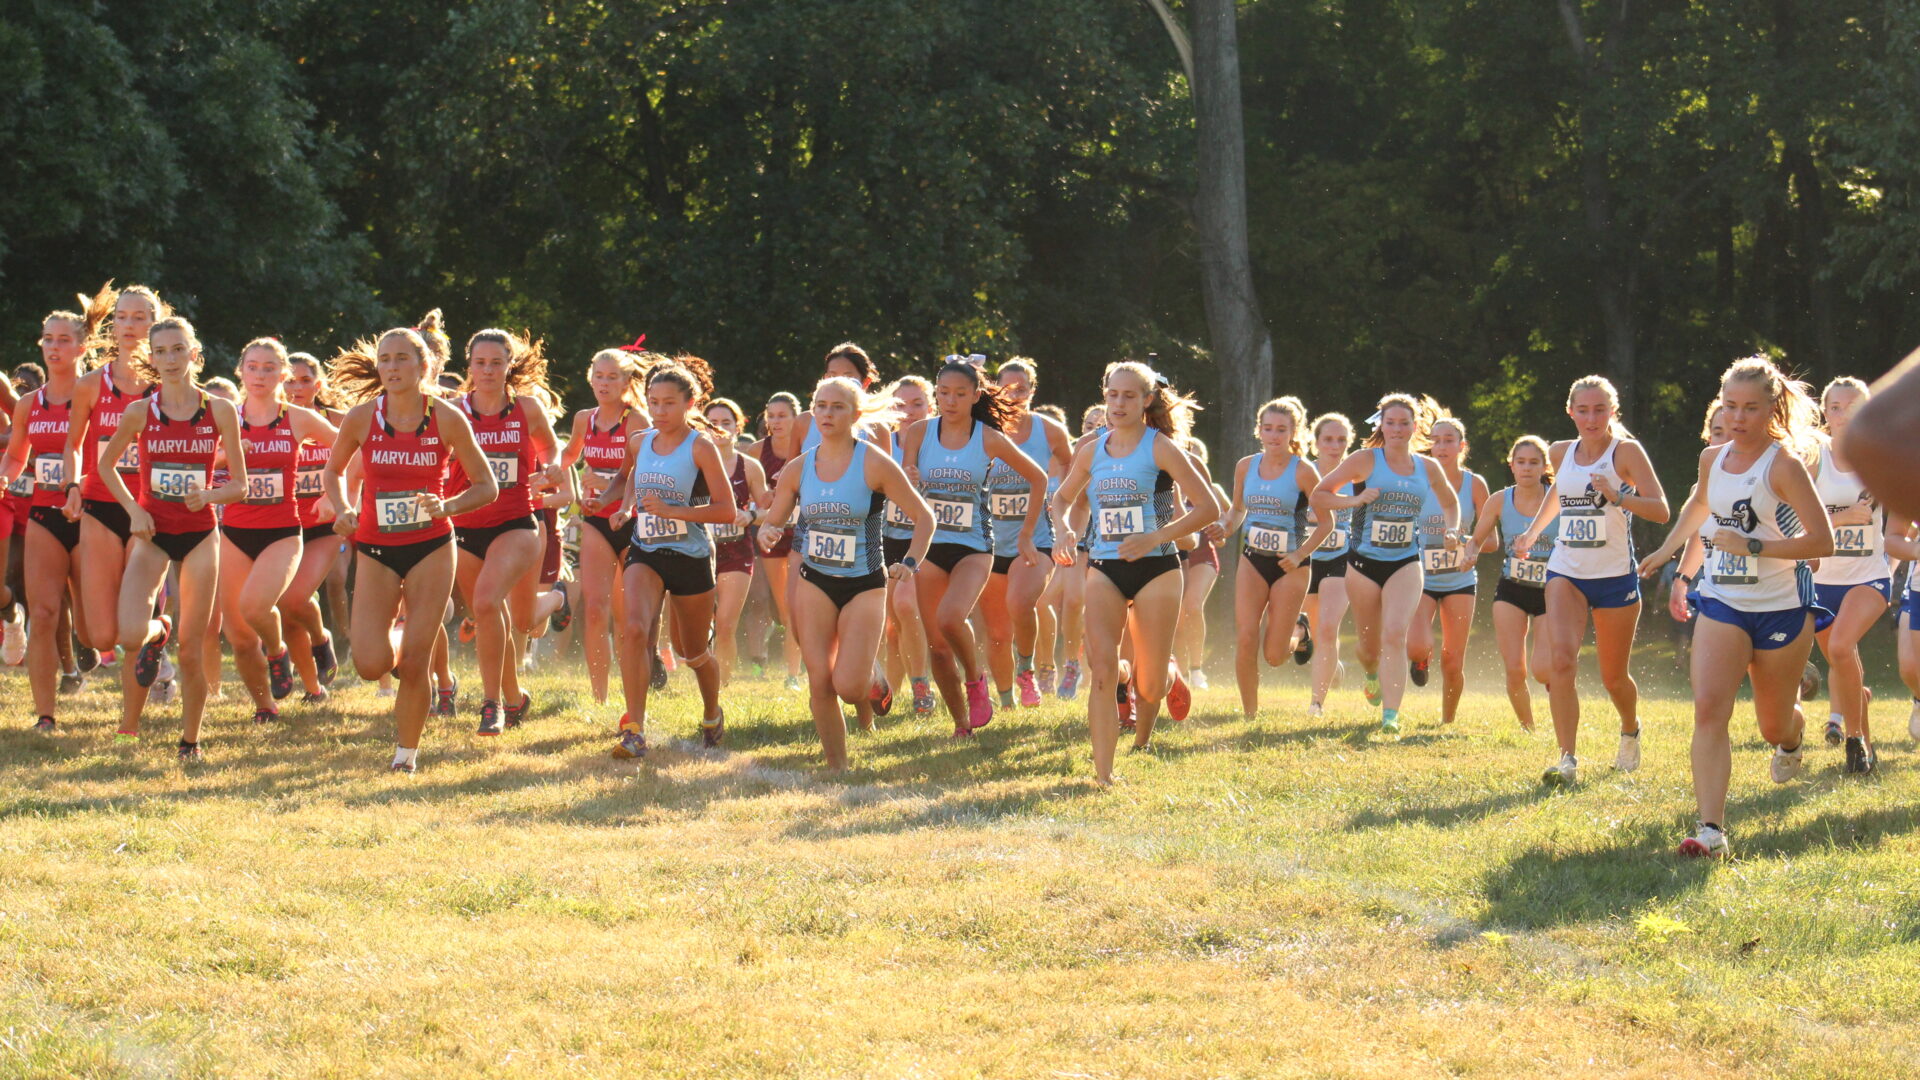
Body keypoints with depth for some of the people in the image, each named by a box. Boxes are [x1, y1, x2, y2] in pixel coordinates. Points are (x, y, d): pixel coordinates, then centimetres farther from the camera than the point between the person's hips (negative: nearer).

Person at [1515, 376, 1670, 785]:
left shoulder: (1626, 452, -8)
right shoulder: (1561, 453, 6)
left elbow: (1660, 510, -17)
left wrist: (1618, 497, -31)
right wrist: (1534, 529, 32)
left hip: (1615, 575, -3)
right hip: (1566, 572, 3)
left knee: (1614, 677, 10)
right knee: (1561, 660, -20)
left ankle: (1630, 731, 43)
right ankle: (1568, 758, -21)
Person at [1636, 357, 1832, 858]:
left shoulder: (1783, 464, -15)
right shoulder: (1712, 460, 4)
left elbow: (1822, 541, -19)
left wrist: (1752, 546, -24)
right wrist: (1666, 550, 34)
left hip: (1783, 607, -4)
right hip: (1722, 603, 4)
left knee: (1774, 726, 11)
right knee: (1708, 708, -18)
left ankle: (1792, 737, 52)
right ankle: (1711, 828, -24)